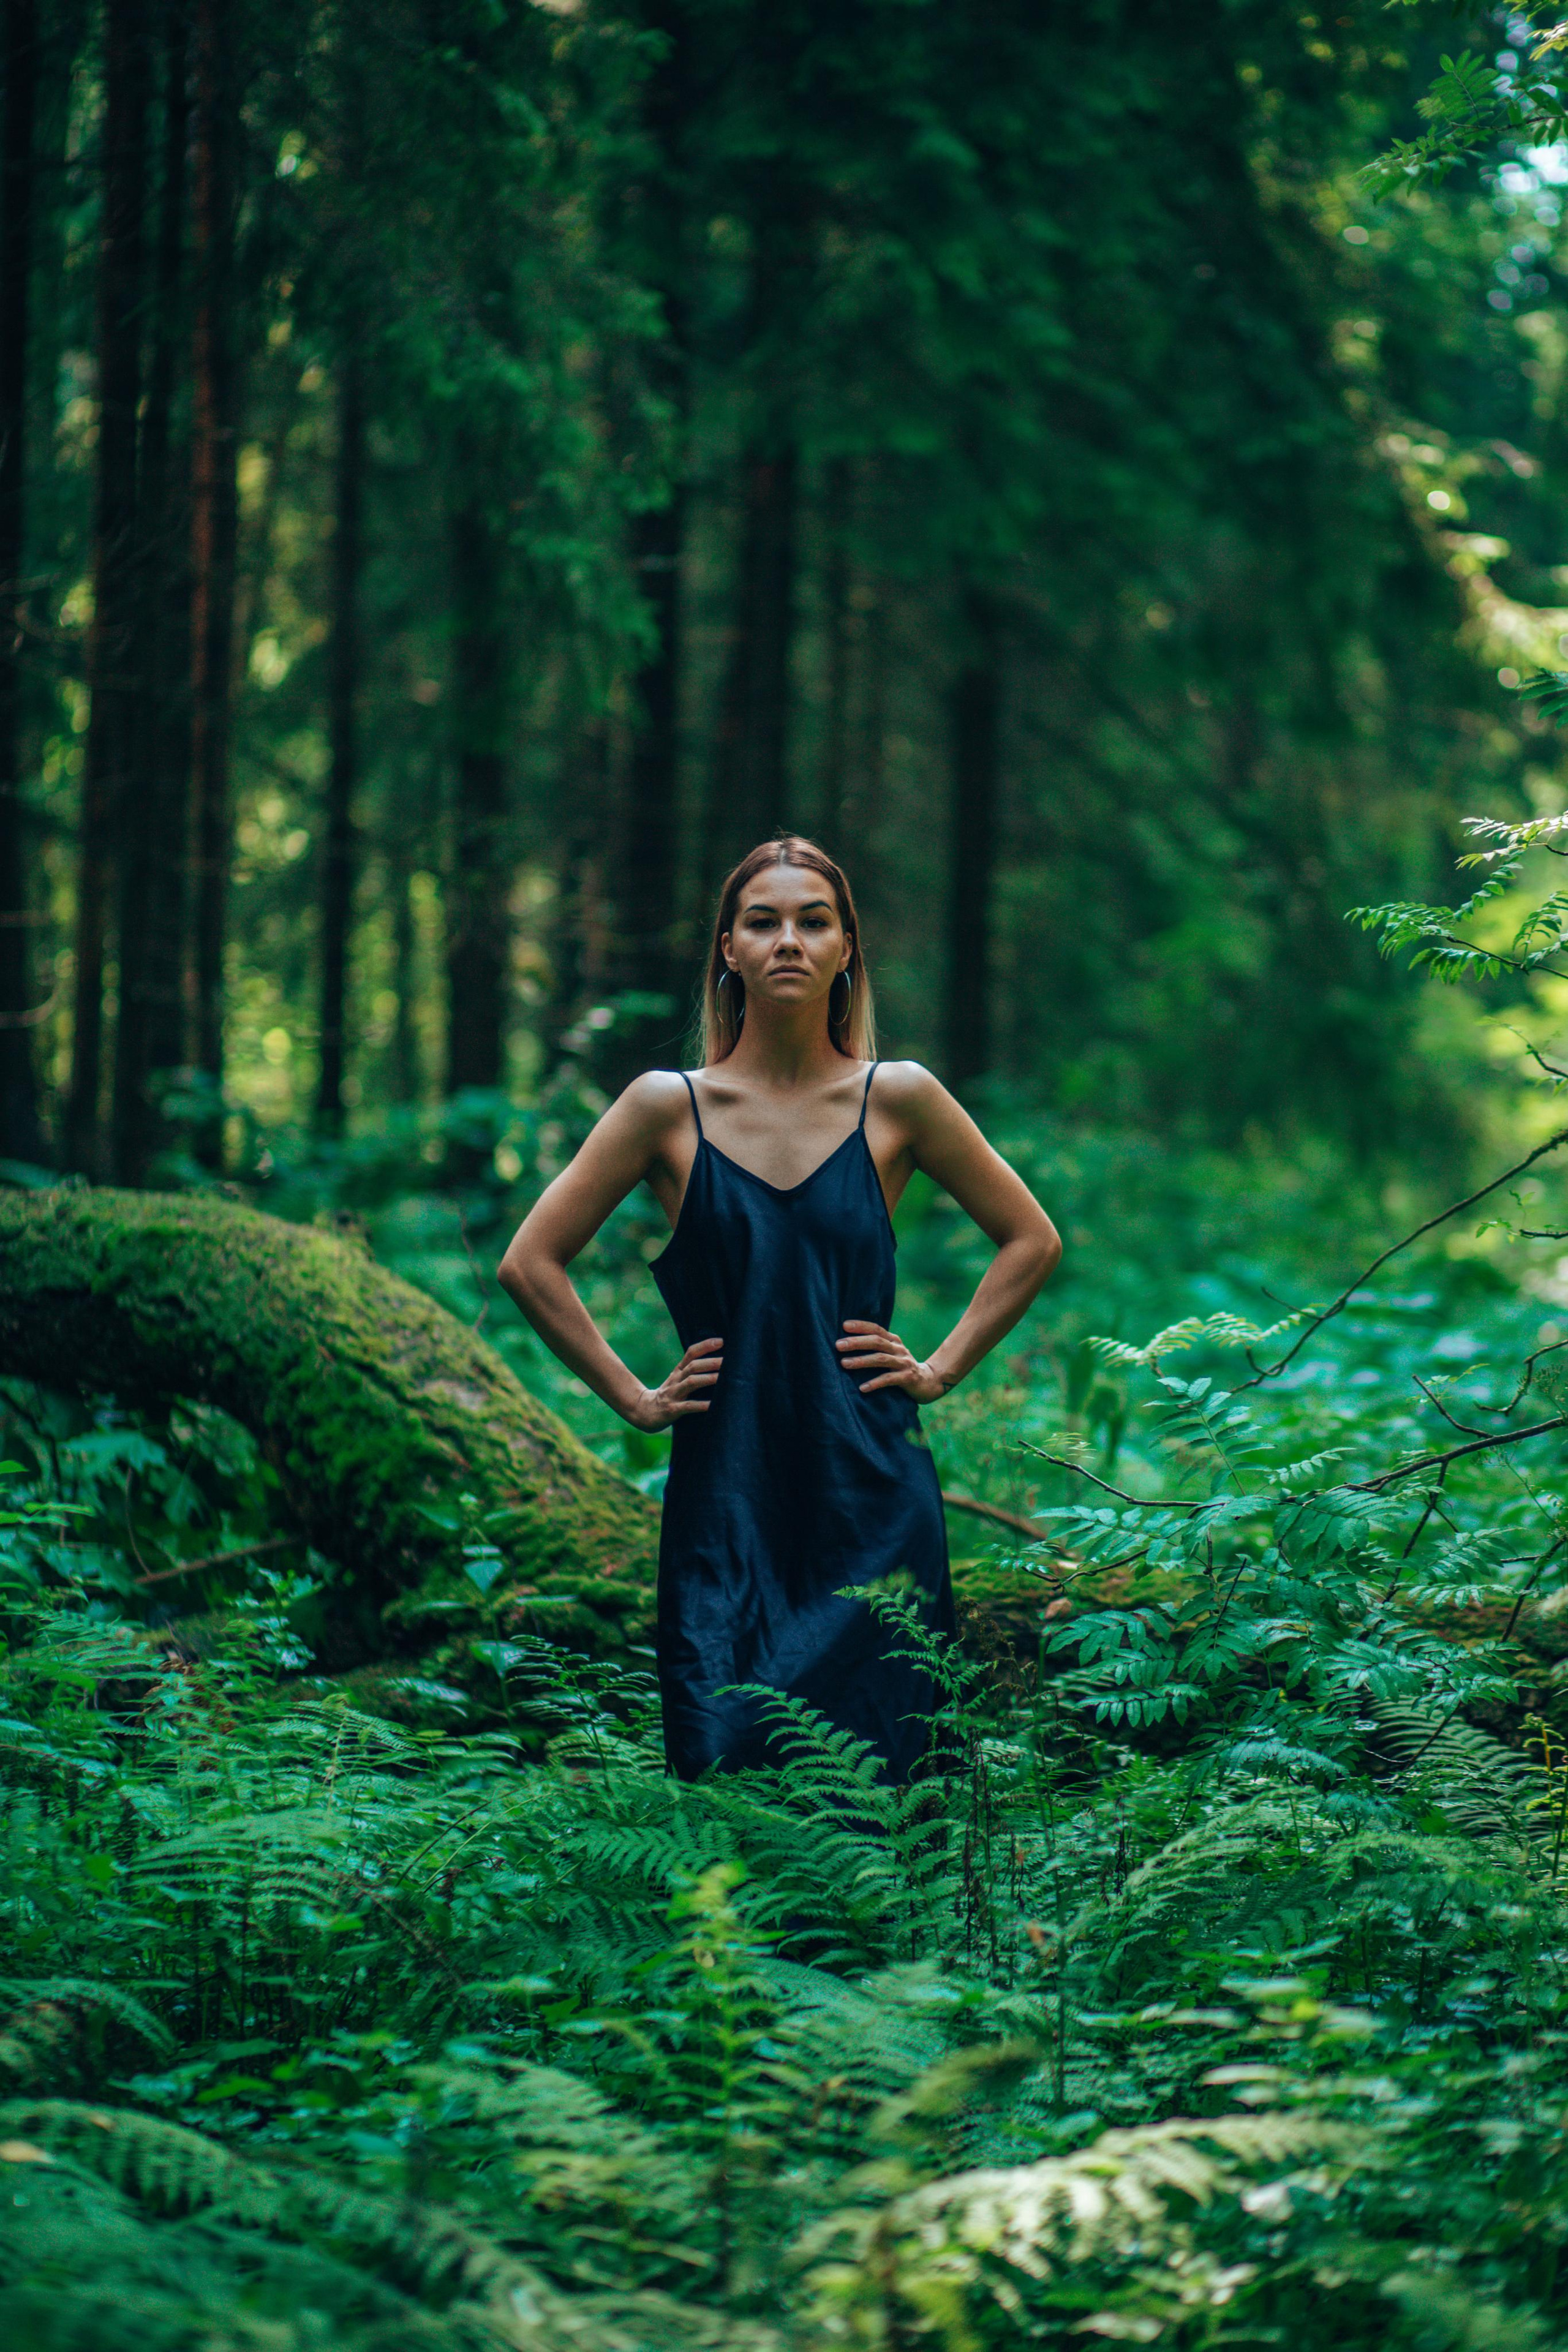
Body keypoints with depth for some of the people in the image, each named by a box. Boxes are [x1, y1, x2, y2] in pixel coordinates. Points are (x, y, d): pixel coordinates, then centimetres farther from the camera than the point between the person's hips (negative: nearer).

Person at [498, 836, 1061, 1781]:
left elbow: (1031, 1241, 15)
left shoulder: (898, 1100, 3)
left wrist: (941, 1369, 7)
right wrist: (634, 1397, 4)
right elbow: (532, 1262, 7)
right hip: (724, 1499, 0)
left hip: (872, 1500, 0)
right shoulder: (670, 1107, 1)